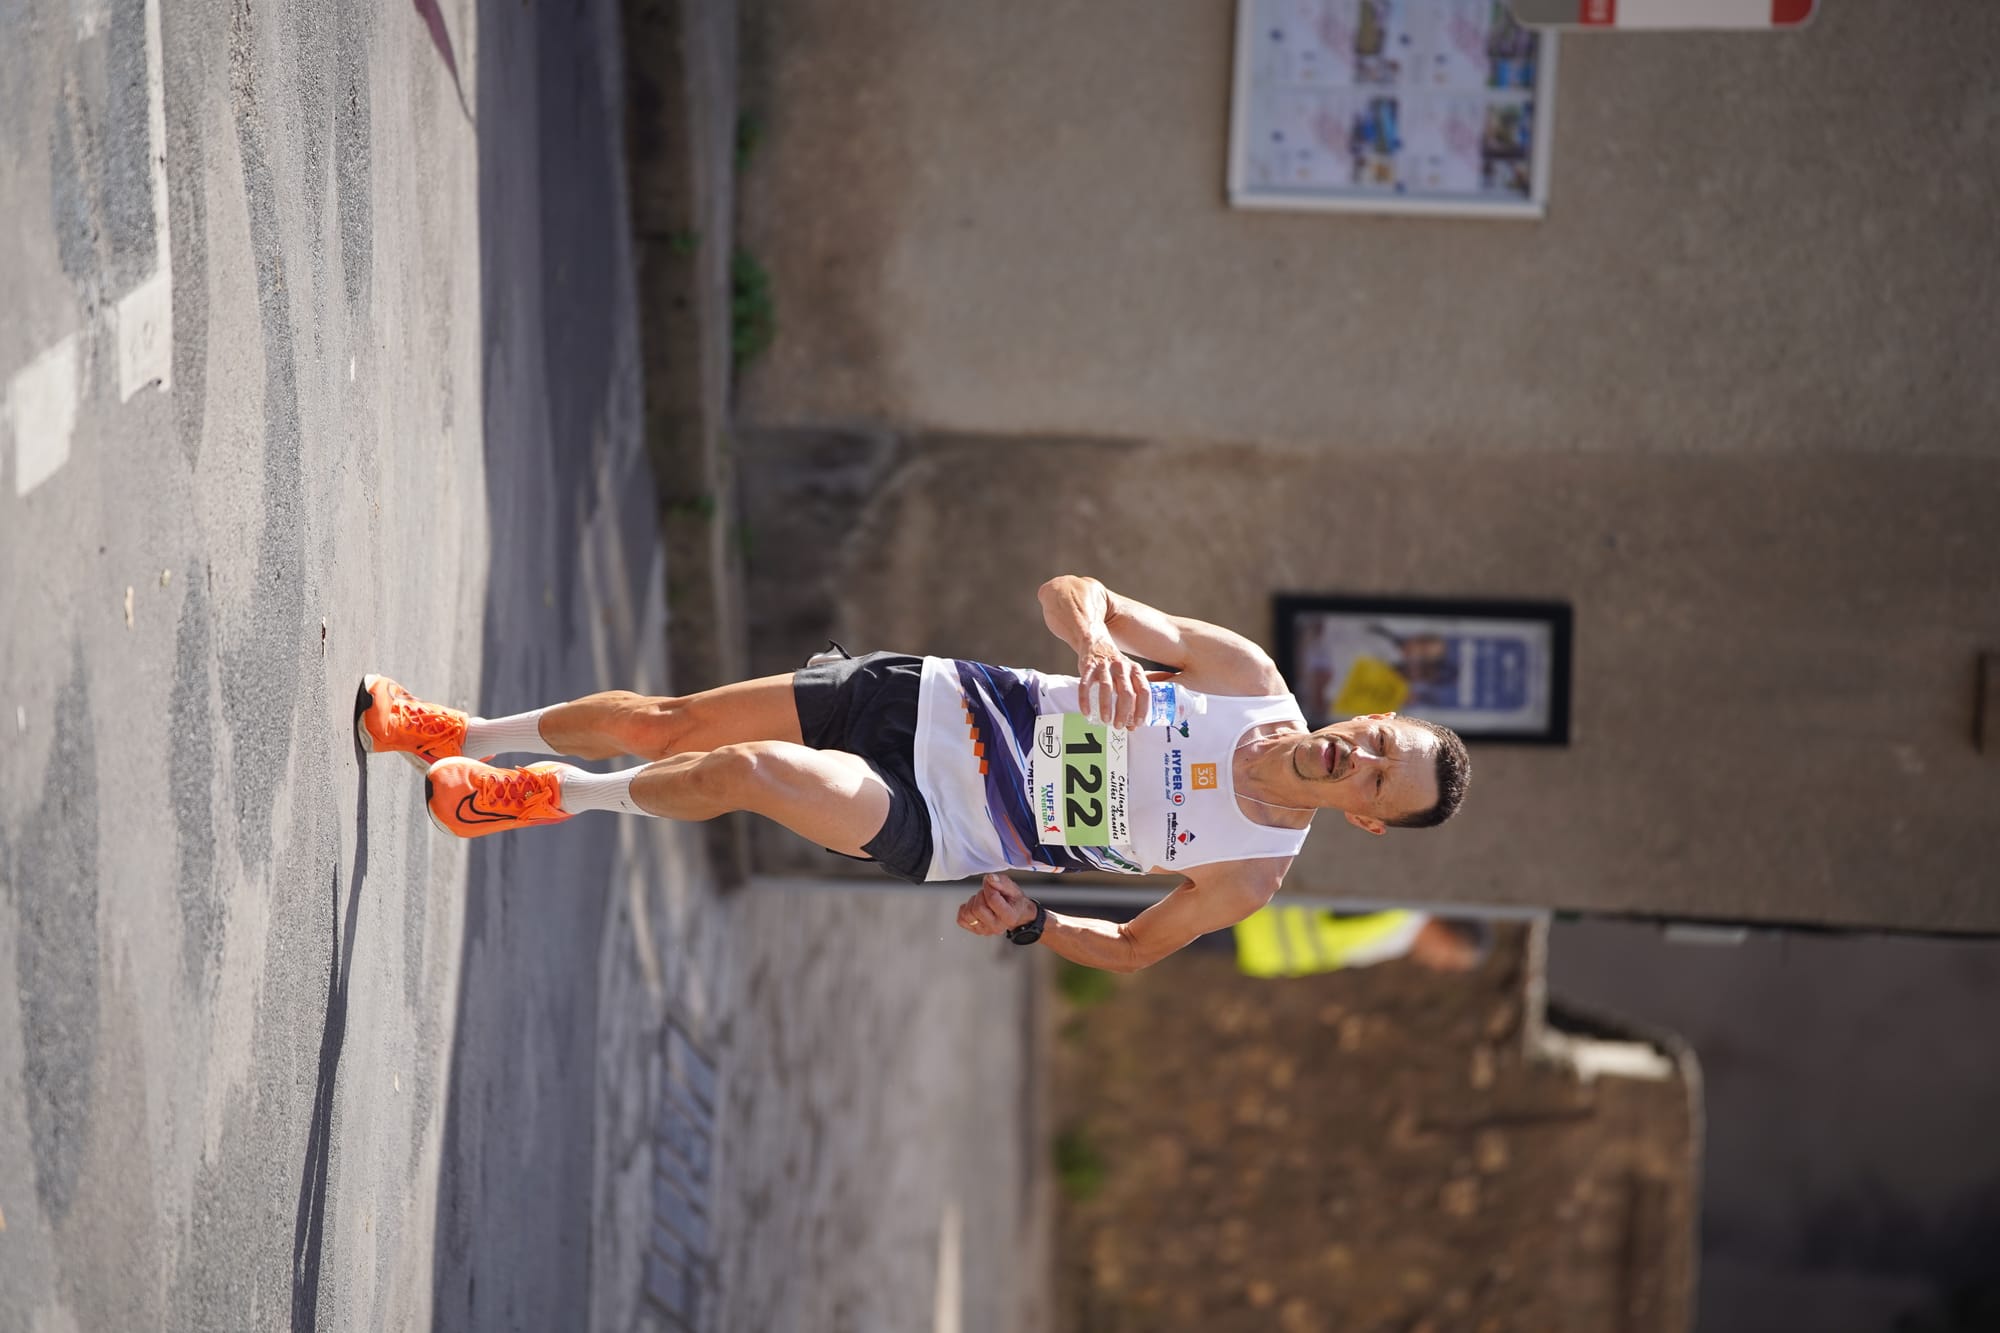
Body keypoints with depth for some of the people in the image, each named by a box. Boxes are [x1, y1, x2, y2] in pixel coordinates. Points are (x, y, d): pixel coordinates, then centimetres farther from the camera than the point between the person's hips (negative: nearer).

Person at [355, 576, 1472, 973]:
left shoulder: (1251, 876, -10)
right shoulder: (1250, 677, -6)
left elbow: (1133, 952, 3)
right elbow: (1068, 592, -5)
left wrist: (1027, 922, -15)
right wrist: (1096, 636, -29)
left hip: (936, 836, -3)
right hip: (941, 703, 3)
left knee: (750, 769, -25)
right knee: (667, 722, -2)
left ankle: (556, 796, 4)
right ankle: (466, 737, 23)